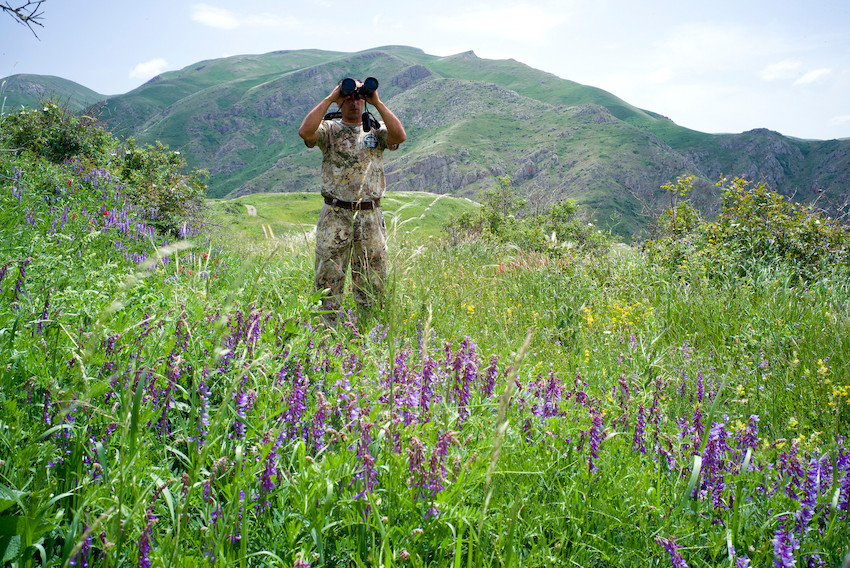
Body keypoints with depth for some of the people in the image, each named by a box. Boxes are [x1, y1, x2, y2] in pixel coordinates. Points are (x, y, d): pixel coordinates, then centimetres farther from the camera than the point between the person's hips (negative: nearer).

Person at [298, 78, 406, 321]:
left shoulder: (376, 130, 10)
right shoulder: (329, 129, 5)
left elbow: (399, 136, -10)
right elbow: (305, 131, -16)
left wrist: (377, 103, -7)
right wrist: (329, 98, -10)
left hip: (370, 216, 2)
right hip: (335, 216, -2)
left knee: (373, 282, 7)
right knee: (328, 279, 1)